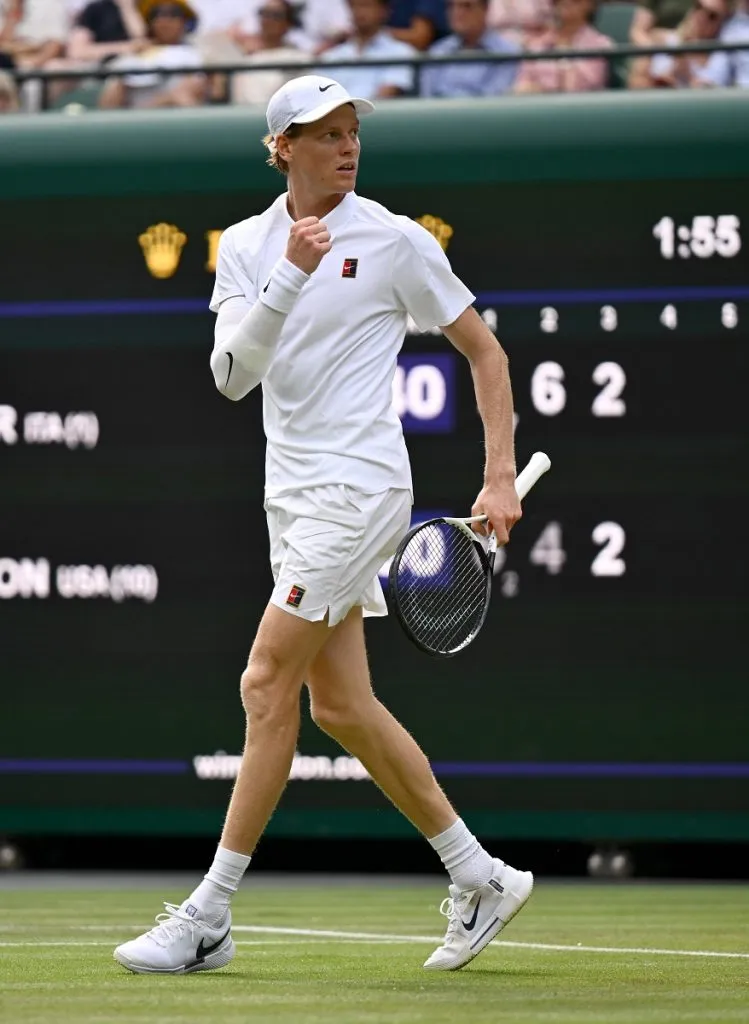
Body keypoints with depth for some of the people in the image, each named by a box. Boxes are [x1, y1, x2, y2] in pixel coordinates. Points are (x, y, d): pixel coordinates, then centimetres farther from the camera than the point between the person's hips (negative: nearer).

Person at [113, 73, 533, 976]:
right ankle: (480, 880, 20)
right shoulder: (245, 246, 7)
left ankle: (209, 918, -7)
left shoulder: (396, 241, -5)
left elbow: (484, 352, 3)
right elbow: (232, 376, -6)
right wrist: (287, 277, -20)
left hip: (358, 487, -6)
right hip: (292, 493, 6)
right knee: (340, 705, 8)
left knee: (267, 684, -10)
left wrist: (501, 478, -2)